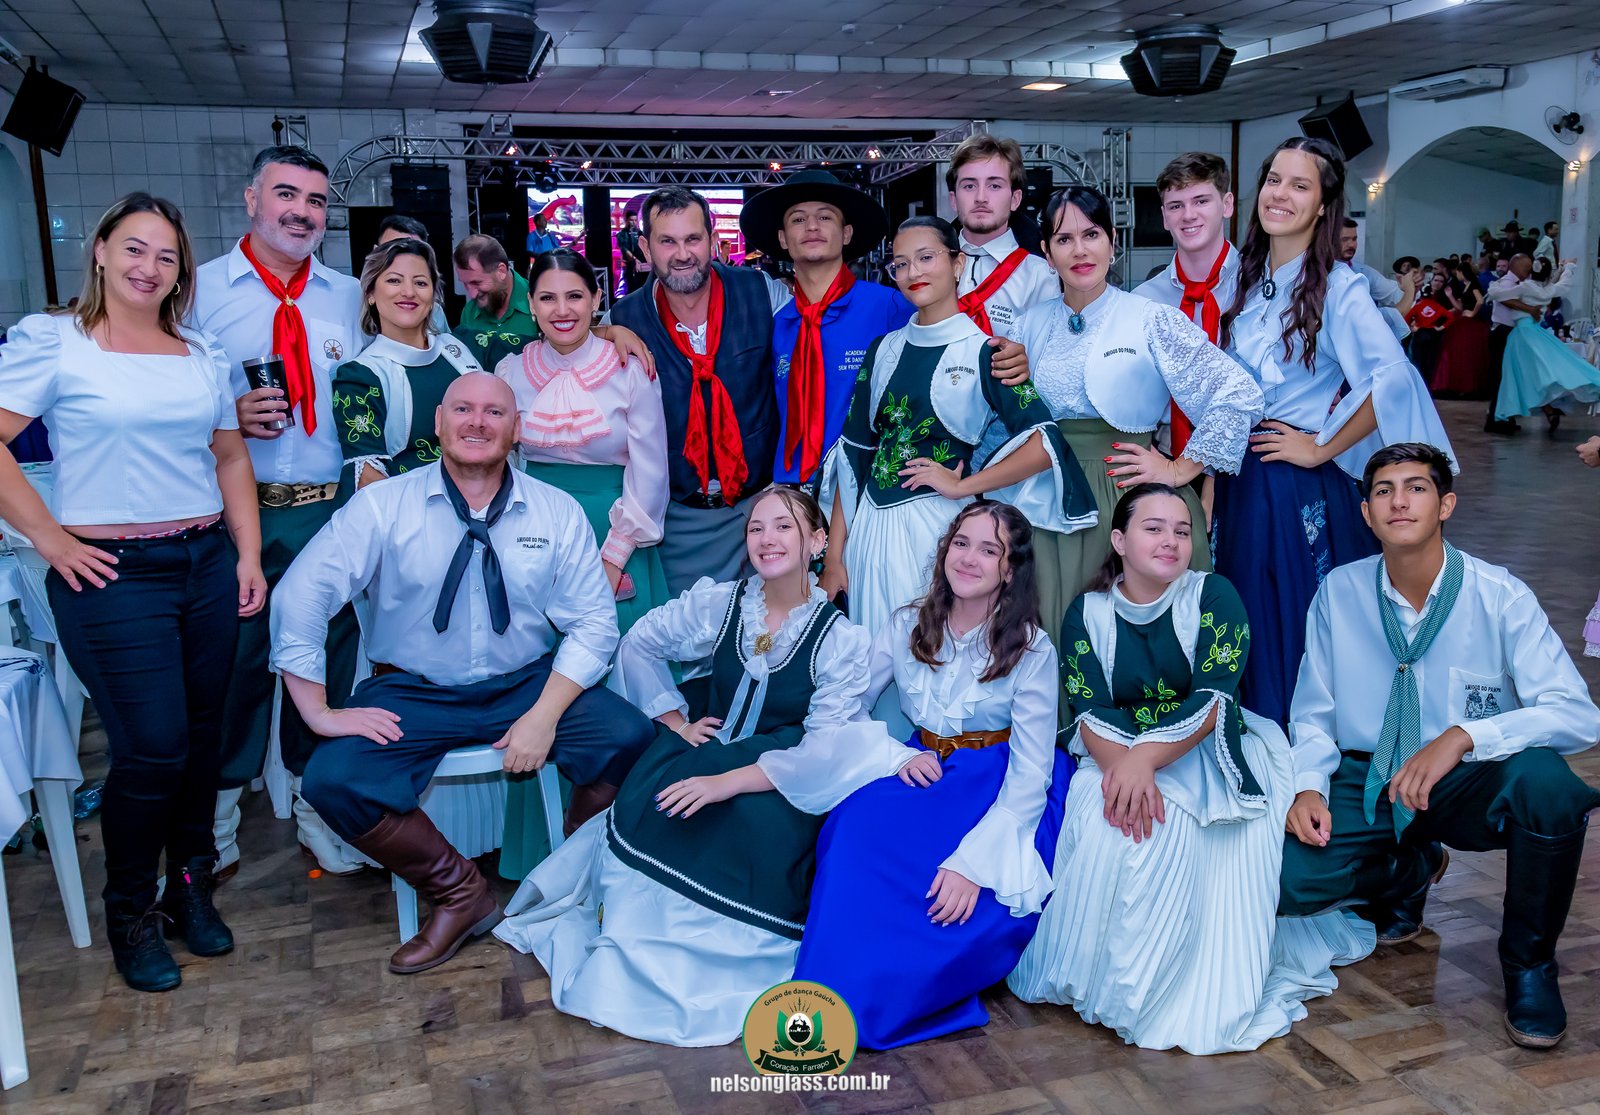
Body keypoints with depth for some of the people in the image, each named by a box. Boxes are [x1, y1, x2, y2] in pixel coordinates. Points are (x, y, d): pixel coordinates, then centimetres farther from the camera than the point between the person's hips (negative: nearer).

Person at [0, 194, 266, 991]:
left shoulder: (203, 355, 11)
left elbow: (230, 456, 15)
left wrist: (249, 555, 8)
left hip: (208, 565, 5)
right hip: (113, 573, -5)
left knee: (202, 737, 9)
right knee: (152, 749, -4)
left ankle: (190, 886, 29)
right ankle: (129, 911, 19)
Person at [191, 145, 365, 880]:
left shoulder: (350, 297, 11)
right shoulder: (199, 290, 3)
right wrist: (228, 416, -16)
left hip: (331, 511, 2)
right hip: (235, 511, -2)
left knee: (327, 656, 9)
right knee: (232, 661, 5)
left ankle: (316, 809, 26)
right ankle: (215, 823, 23)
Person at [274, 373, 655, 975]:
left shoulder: (557, 512, 0)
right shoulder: (383, 506, -4)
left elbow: (593, 621, -2)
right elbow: (300, 596, -8)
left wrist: (544, 715, -16)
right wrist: (319, 712, -14)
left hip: (529, 683, 1)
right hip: (413, 693, 0)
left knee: (629, 737, -24)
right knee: (334, 780, -26)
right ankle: (460, 893, -1)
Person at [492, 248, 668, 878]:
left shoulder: (631, 371, -2)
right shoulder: (511, 373, 6)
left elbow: (649, 475, -3)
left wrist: (611, 559, -9)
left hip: (617, 548, -2)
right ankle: (542, 848, 16)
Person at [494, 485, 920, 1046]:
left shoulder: (841, 639, -7)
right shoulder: (719, 603, 2)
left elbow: (823, 747, -15)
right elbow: (639, 645, 14)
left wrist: (729, 781, -25)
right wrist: (676, 721, 4)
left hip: (781, 782, -3)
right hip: (707, 748, 3)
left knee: (759, 831, -30)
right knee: (647, 806, -23)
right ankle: (633, 950, -7)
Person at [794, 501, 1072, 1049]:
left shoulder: (1032, 650, -9)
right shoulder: (907, 628, 2)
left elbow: (1029, 778, -13)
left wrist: (972, 862, -24)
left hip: (1002, 799, -2)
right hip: (922, 778, 3)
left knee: (983, 901, -30)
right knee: (859, 828, -29)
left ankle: (868, 1001, -9)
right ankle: (835, 998, -14)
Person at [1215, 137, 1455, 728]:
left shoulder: (1337, 287, -11)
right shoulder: (1248, 279, 9)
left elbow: (1393, 378, -24)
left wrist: (1323, 448, -17)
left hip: (1303, 485, -6)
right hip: (1240, 475, 6)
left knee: (1298, 628, 4)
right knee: (1245, 619, 14)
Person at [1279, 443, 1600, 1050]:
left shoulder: (1501, 597, -12)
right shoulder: (1339, 593, -4)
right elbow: (1313, 716, 4)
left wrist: (1463, 736, -34)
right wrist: (1308, 787, -15)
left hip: (1468, 785, -2)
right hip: (1367, 783, 2)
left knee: (1545, 779, -36)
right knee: (1283, 877, -24)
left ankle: (1529, 961, -6)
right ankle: (1410, 870, 14)